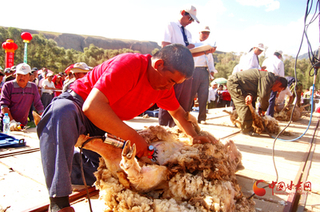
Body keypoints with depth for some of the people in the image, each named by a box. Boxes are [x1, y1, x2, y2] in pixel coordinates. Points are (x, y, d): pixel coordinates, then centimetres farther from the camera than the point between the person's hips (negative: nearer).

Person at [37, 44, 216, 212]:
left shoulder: (165, 84, -3)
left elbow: (177, 111, 16)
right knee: (62, 115, -43)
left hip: (106, 123, 7)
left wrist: (194, 136, -1)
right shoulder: (130, 64, -29)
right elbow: (92, 107, -37)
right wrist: (133, 137, -33)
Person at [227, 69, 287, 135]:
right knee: (244, 105, -16)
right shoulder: (269, 78, -18)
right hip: (234, 82, -11)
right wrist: (263, 109, -5)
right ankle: (247, 130, -12)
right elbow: (263, 95, -21)